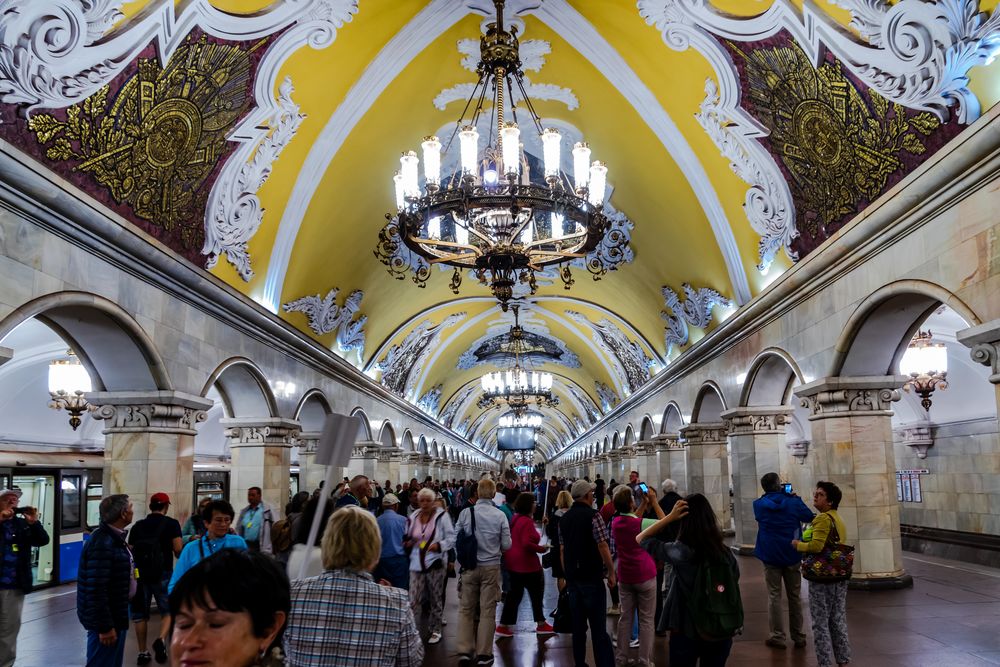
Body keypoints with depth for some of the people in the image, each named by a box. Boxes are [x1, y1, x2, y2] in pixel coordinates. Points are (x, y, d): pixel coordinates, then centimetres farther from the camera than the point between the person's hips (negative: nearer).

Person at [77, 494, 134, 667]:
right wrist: (104, 627, -24)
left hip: (115, 615, 10)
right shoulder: (102, 543, -23)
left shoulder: (114, 537, 9)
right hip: (106, 620, -10)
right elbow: (96, 589, -26)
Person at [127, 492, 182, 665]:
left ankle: (142, 653, 16)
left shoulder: (137, 525, 8)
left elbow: (130, 551, 9)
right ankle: (161, 639, -15)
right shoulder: (171, 524, -3)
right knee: (168, 610, 10)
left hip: (139, 574, 3)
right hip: (163, 574, -3)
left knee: (140, 614, 13)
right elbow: (178, 550, -9)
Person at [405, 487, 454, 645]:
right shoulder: (413, 517, 7)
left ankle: (435, 630, 24)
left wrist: (439, 545, -21)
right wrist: (408, 543, -1)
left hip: (435, 562, -2)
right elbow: (408, 538, 21)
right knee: (413, 600, -6)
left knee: (435, 599, 10)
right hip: (417, 563, 3)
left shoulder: (441, 516, -7)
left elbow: (451, 538, -5)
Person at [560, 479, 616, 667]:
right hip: (592, 576, -6)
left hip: (572, 576, 6)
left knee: (578, 624, 12)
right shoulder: (593, 516, -11)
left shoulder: (564, 519, 9)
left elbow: (562, 550, 12)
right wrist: (611, 572, -7)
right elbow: (602, 546, -15)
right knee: (598, 626, -4)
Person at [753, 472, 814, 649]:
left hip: (771, 556, 0)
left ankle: (777, 636, 2)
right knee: (794, 596, 10)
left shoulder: (759, 505, -5)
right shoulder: (793, 502, -8)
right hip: (792, 555, 0)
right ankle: (798, 637, 15)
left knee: (774, 596, 5)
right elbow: (809, 517, 8)